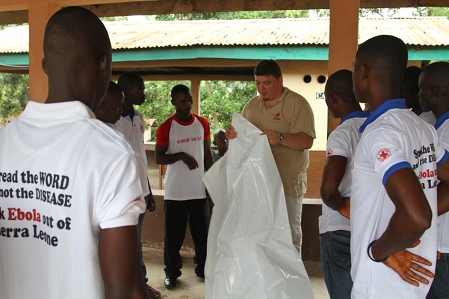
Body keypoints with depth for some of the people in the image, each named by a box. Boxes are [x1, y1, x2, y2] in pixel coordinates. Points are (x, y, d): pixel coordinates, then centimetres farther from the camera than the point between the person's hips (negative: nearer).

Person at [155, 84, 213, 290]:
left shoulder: (202, 124, 4)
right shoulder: (165, 128, -7)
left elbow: (207, 154, 10)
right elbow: (159, 158, -6)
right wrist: (181, 155, -22)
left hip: (199, 189, 3)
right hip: (175, 191, -3)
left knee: (202, 232, 11)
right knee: (174, 234, 6)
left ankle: (203, 268, 27)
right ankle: (171, 272, 21)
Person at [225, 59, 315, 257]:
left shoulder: (297, 103, -8)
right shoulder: (251, 105, 12)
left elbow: (307, 140, -16)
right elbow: (243, 135, 16)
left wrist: (282, 138, -34)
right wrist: (232, 134, -8)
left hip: (287, 183, -6)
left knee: (289, 233, 4)